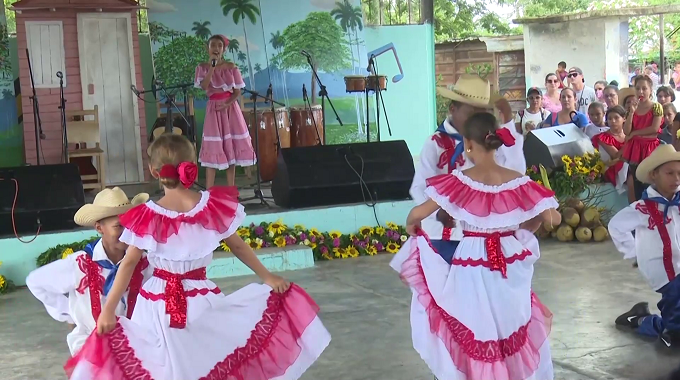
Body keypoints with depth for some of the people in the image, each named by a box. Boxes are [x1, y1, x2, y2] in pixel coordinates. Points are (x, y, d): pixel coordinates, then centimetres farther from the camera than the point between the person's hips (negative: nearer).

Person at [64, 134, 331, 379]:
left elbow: (129, 263, -10)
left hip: (159, 305, -1)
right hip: (201, 301, 1)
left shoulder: (148, 216, -13)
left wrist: (108, 310, -5)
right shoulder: (213, 206, -9)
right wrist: (267, 277, 12)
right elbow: (238, 247, 0)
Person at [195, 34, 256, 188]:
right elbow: (204, 86, -15)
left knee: (231, 147, 2)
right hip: (213, 109, -1)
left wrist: (227, 104, -14)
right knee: (213, 149, -6)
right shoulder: (203, 67, 1)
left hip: (230, 108, 1)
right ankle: (208, 192, -4)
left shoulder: (231, 67, 3)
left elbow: (237, 91, 1)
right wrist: (212, 66, -18)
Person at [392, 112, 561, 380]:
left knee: (472, 330, 14)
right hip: (511, 265, 3)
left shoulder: (460, 181, -13)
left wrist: (410, 224, 7)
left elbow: (419, 213, -16)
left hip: (471, 265, -3)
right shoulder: (516, 181, -6)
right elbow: (553, 218, -5)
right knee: (515, 329, 20)